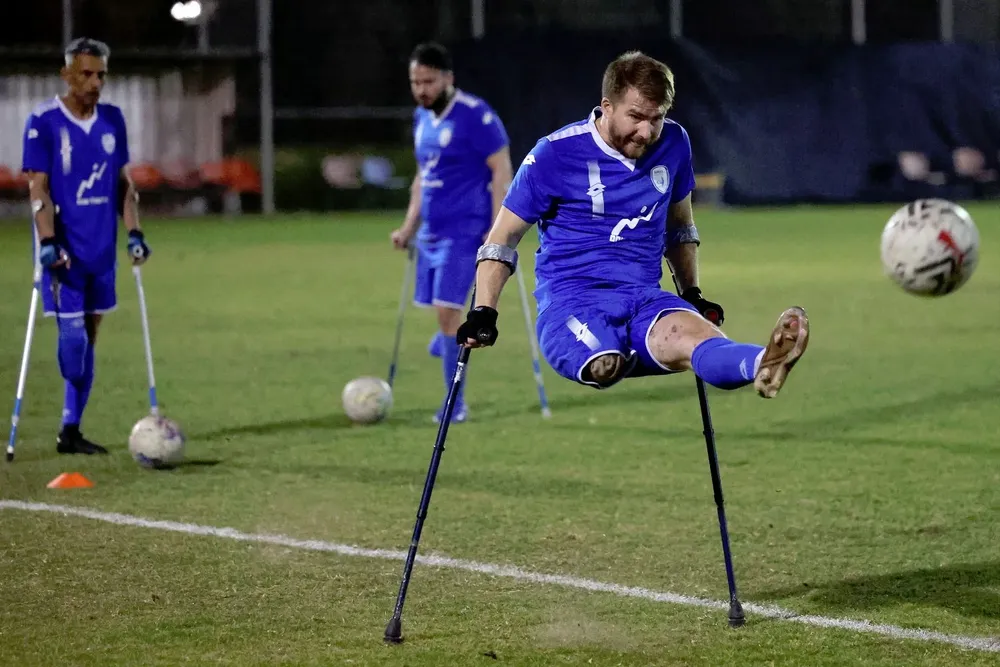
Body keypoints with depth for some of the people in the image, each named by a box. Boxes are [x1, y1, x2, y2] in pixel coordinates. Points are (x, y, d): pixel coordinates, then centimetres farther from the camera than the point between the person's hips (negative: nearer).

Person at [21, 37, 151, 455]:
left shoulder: (112, 120, 8)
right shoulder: (43, 122, -8)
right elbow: (38, 187, -10)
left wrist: (134, 233, 6)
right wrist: (48, 242, -20)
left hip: (101, 247, 5)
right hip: (64, 248, -5)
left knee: (89, 333, 7)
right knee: (72, 331, -13)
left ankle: (71, 431, 12)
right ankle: (70, 430, -5)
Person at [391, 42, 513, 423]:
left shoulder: (476, 116, -12)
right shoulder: (421, 118, 12)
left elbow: (502, 171, -13)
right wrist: (409, 226, 17)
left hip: (465, 231, -8)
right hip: (431, 231, 8)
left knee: (447, 309, -12)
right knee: (441, 309, 8)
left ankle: (455, 403, -4)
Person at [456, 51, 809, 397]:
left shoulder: (673, 144, 9)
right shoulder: (555, 154, -4)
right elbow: (502, 239, 5)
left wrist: (692, 295, 28)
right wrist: (483, 313, -4)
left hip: (646, 299, 2)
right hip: (571, 302, -2)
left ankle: (763, 365, -65)